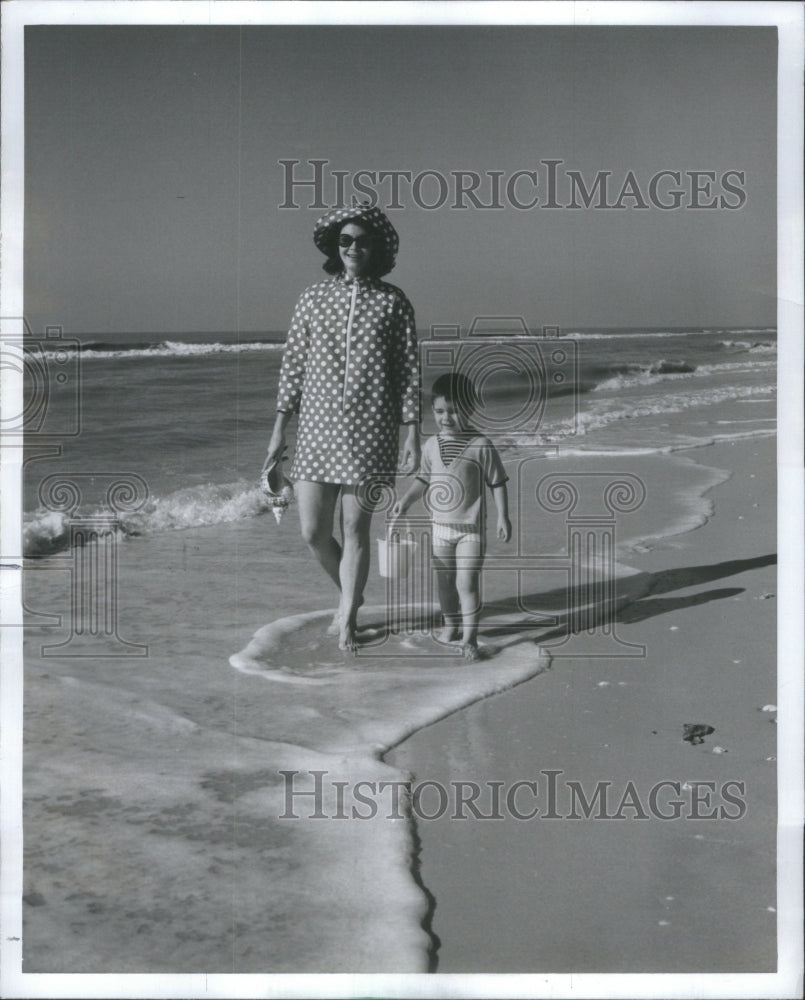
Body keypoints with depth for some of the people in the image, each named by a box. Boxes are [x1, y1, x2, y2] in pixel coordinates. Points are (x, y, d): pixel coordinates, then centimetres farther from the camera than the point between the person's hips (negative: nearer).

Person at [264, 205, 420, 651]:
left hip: (370, 434, -2)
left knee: (355, 530, 1)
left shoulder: (393, 302, 2)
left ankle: (347, 621, 16)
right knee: (313, 532, 2)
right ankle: (350, 592, 31)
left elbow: (409, 371, 2)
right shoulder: (313, 298, 7)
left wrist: (412, 433, -4)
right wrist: (279, 429, 6)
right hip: (318, 429, 2)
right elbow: (293, 364, 9)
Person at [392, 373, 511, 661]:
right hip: (440, 526, 5)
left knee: (467, 582, -8)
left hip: (471, 528, -5)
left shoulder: (481, 446, -11)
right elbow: (423, 479, 14)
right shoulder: (432, 445, 2)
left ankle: (470, 637, -1)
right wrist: (405, 501, 2)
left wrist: (503, 516, -10)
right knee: (445, 580, 16)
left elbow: (497, 483, -6)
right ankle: (451, 624, 36)